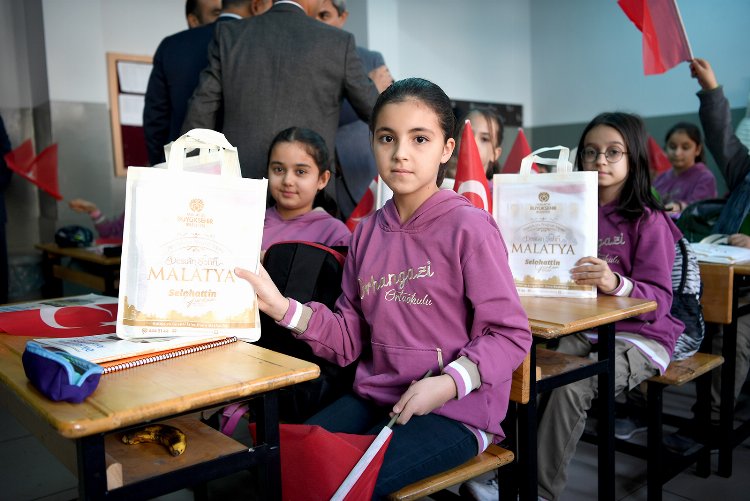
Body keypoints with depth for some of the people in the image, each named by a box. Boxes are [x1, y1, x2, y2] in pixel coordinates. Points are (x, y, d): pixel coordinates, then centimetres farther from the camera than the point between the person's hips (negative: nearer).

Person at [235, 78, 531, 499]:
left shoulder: (469, 227, -11)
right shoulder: (368, 233, 7)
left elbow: (510, 335, -9)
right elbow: (350, 339, 7)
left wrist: (448, 383, -22)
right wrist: (282, 307, -6)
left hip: (454, 410, -5)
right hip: (375, 397, 5)